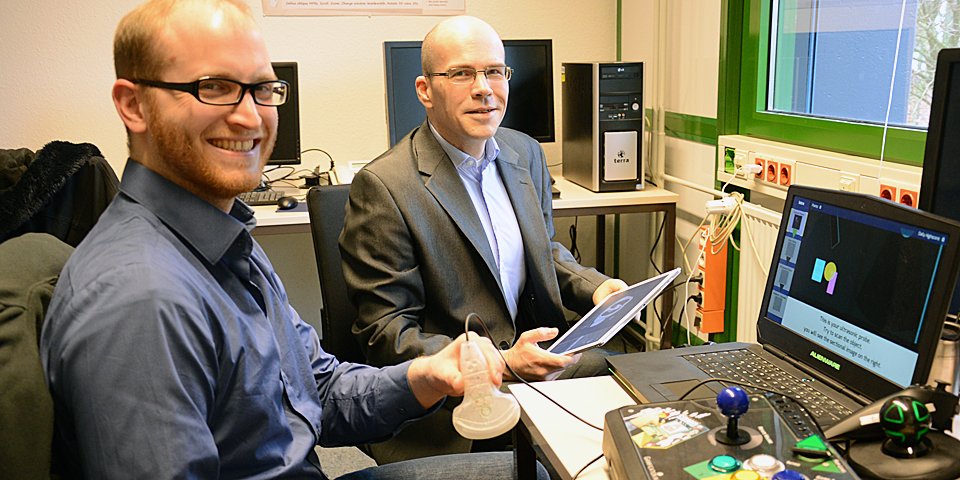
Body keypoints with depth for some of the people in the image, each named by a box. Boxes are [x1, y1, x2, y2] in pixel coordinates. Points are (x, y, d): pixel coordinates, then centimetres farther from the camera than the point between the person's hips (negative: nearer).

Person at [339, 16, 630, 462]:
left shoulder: (525, 152, 7)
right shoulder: (382, 187, -15)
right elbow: (385, 336, -14)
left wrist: (594, 286, 1)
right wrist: (499, 364, -24)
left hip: (537, 362, 8)